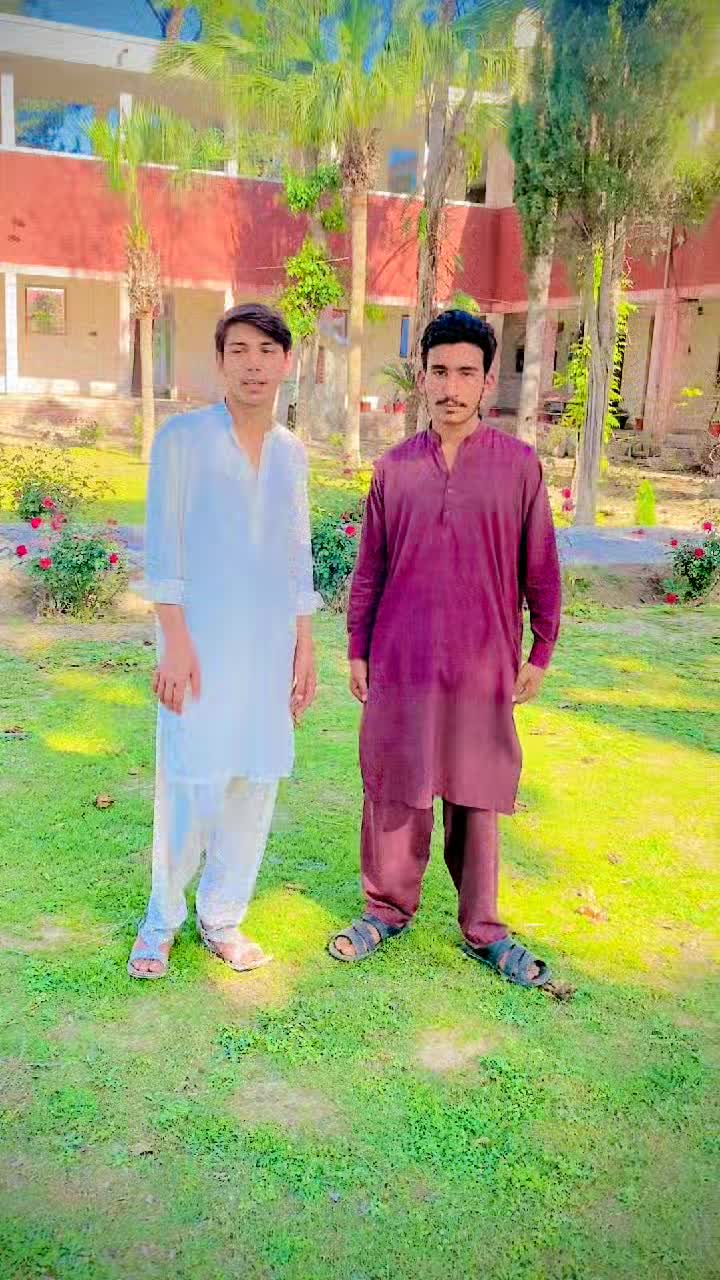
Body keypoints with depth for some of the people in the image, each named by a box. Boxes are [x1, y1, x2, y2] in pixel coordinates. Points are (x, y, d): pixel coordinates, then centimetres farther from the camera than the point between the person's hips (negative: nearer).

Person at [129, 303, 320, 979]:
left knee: (256, 785, 6)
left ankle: (221, 917, 22)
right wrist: (176, 644, -13)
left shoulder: (291, 452, 11)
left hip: (271, 647, 5)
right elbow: (163, 549, -6)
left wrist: (305, 645, 11)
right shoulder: (182, 437, -3)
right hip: (202, 643, -4)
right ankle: (160, 922, 16)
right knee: (193, 789, -5)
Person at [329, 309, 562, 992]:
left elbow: (540, 568, 4)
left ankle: (482, 928, 25)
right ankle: (388, 908, 29)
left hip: (484, 666, -1)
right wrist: (356, 649, 8)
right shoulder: (394, 467, 3)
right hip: (400, 662, 1)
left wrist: (540, 653, 5)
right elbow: (370, 567, 8)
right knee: (393, 791, 10)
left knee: (476, 797, 9)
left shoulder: (519, 463, -2)